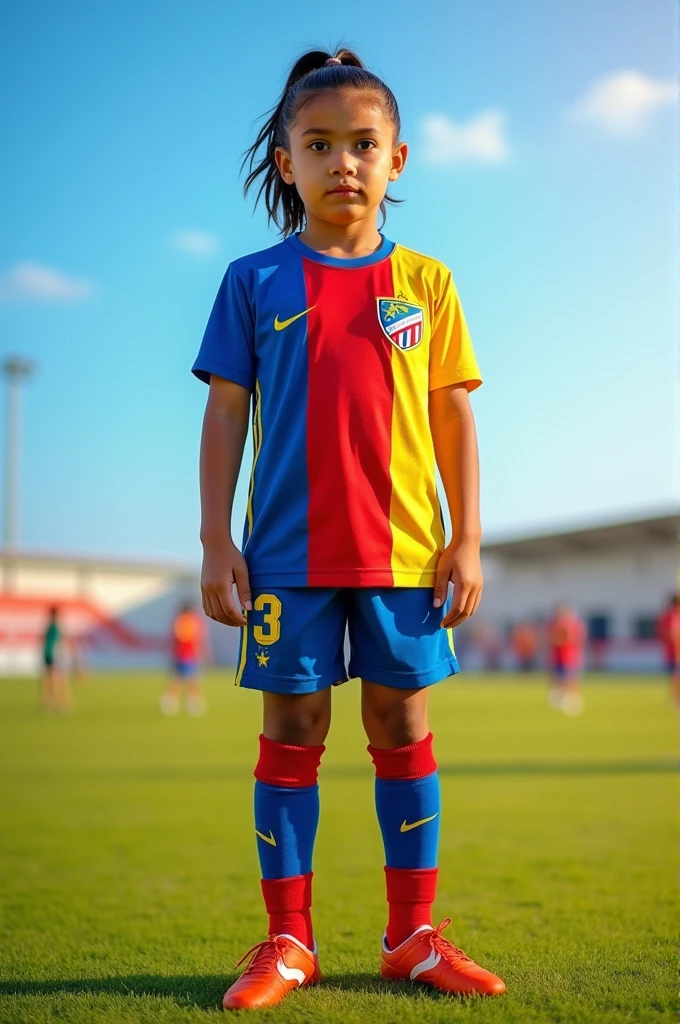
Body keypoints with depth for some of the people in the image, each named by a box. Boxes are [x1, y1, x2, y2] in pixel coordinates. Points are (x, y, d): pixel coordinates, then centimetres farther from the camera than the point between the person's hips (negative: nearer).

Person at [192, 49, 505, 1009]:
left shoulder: (425, 281, 8)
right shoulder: (254, 280, 6)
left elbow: (454, 417, 7)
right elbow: (225, 412, 4)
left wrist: (467, 539, 1)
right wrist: (216, 541, -2)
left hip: (403, 546, 1)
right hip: (289, 549, -1)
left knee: (402, 726, 6)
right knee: (291, 730, 4)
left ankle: (414, 934, 18)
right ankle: (288, 939, 15)